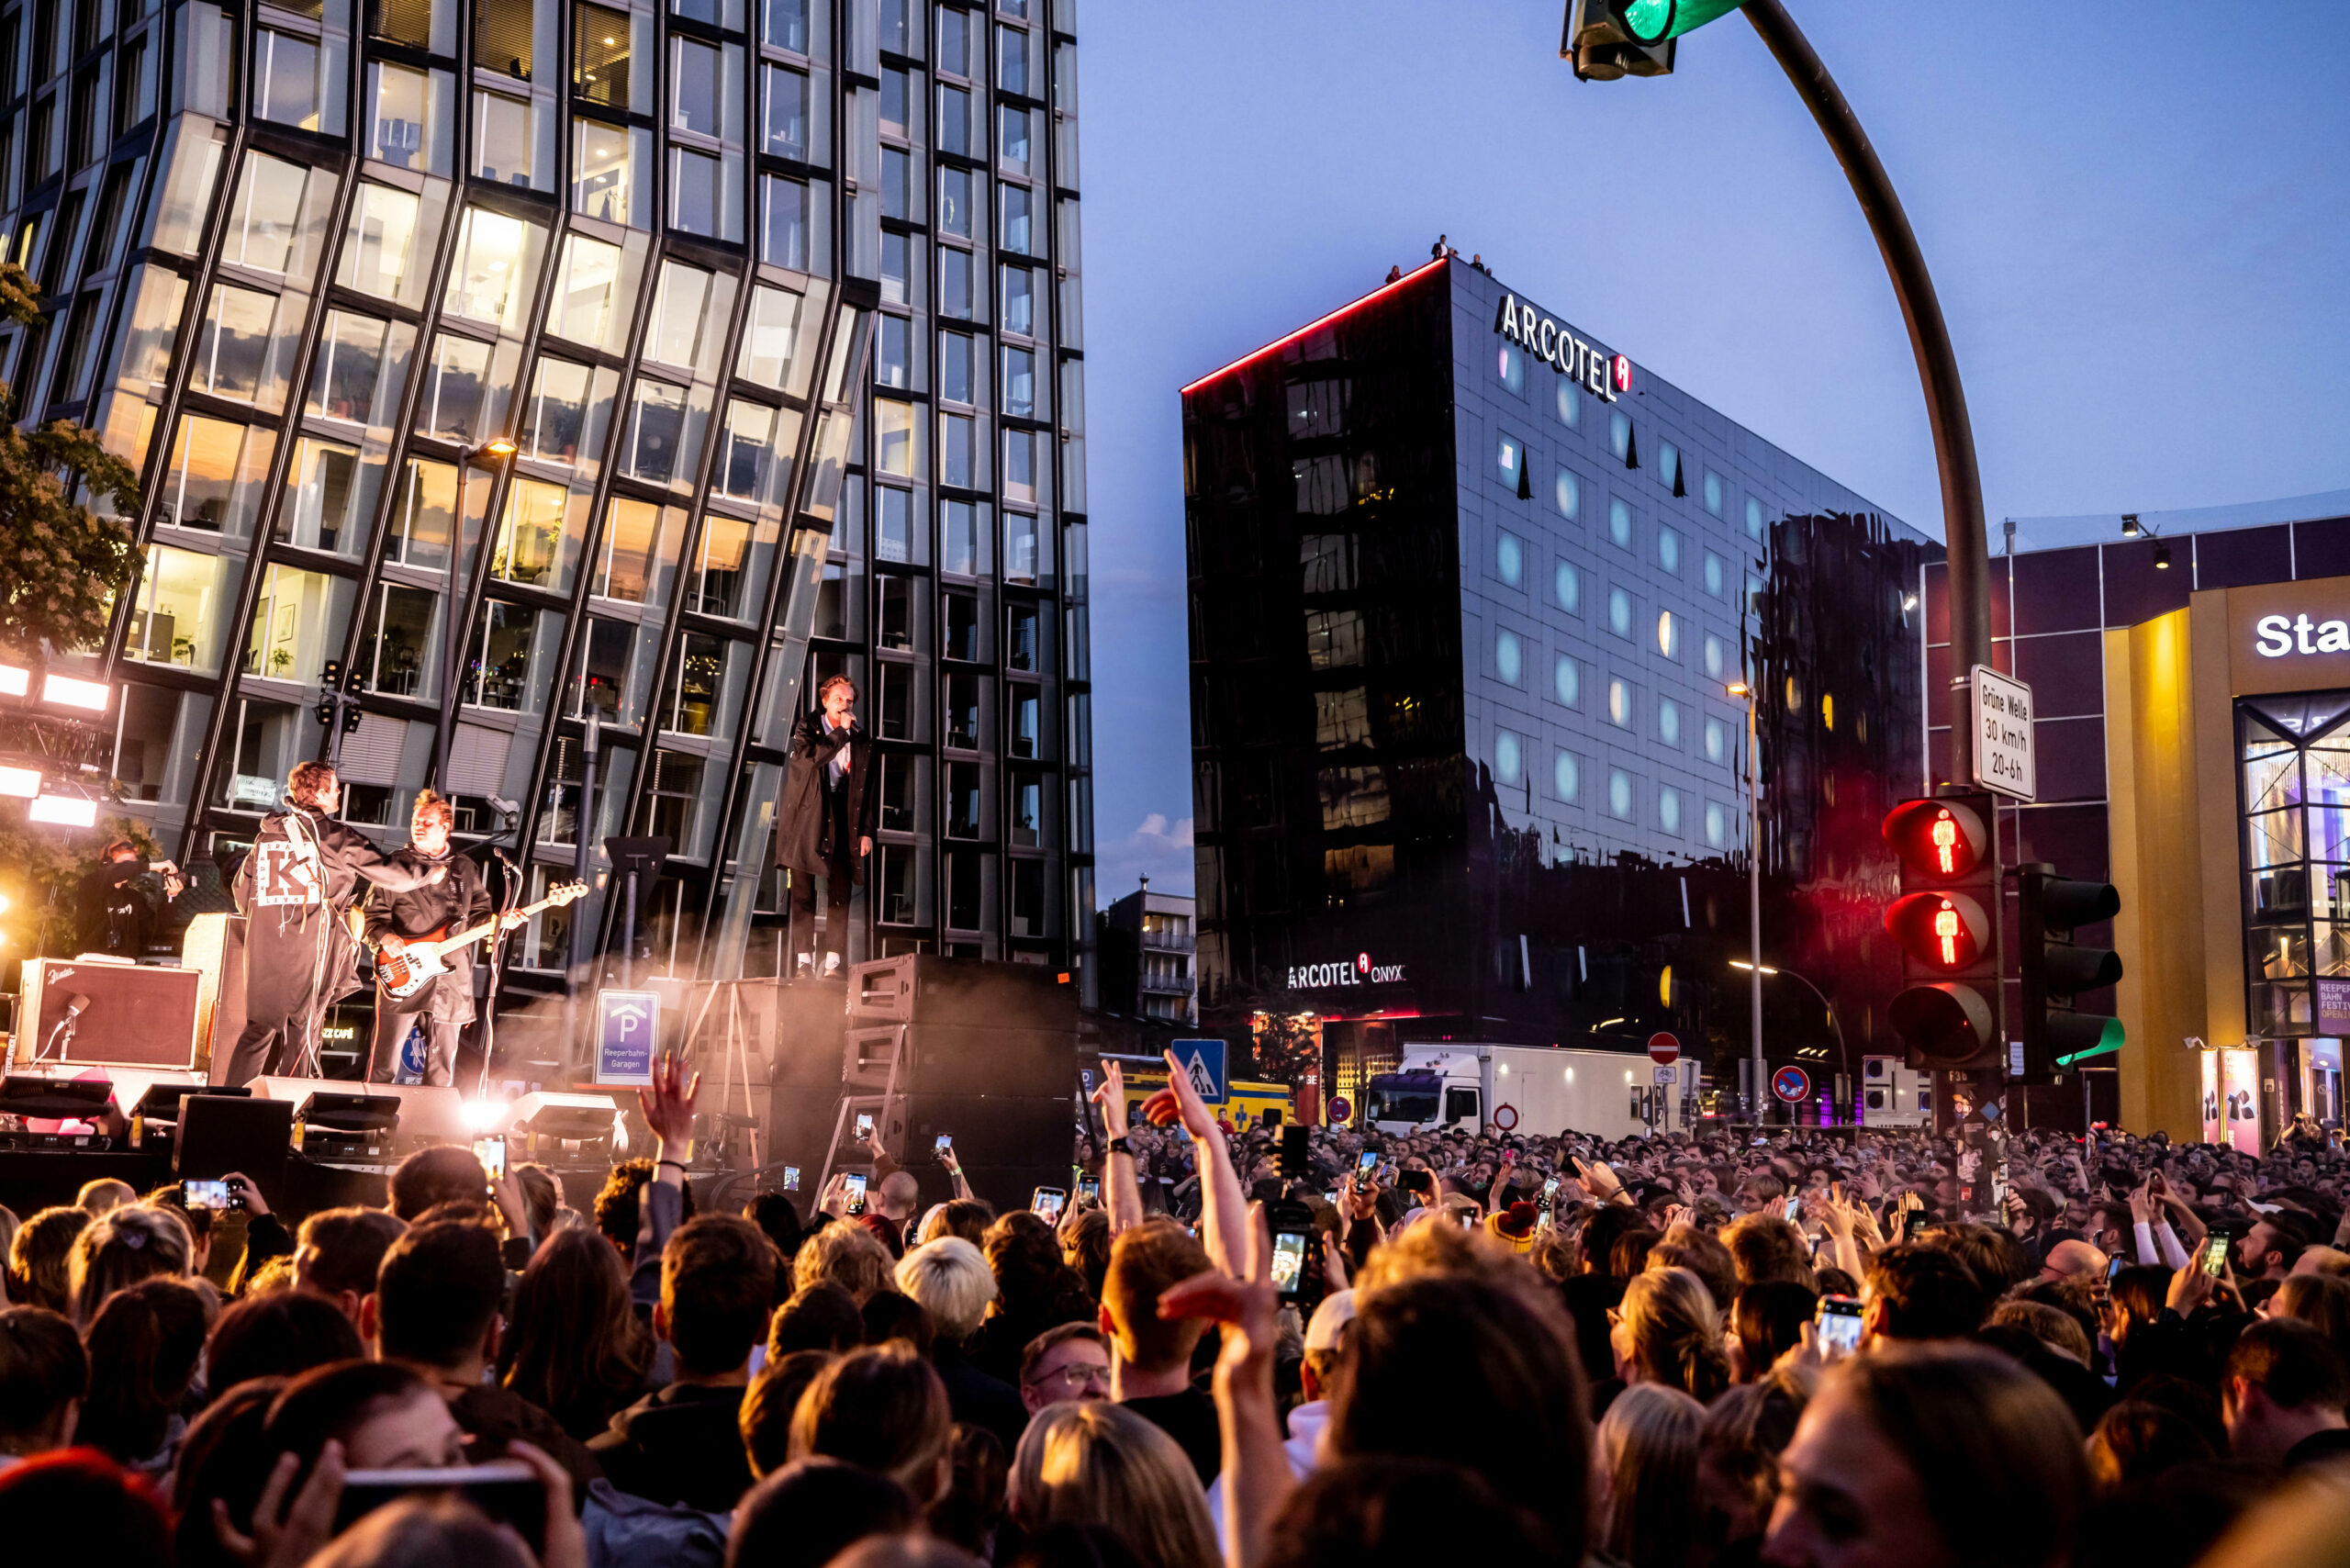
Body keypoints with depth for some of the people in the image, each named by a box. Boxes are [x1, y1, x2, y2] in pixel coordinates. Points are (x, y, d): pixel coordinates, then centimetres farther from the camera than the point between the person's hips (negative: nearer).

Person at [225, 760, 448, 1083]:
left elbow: (242, 888, 16)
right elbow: (389, 873, -4)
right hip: (308, 945, -5)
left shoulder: (266, 834, 11)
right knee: (302, 1028, 3)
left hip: (264, 945, 5)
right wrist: (430, 875, 13)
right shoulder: (334, 836, -5)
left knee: (260, 1027, 11)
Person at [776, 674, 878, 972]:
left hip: (842, 818, 2)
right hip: (807, 815, -2)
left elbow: (870, 788, 10)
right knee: (803, 892, -2)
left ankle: (832, 962, -6)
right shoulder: (807, 727, 6)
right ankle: (805, 960, -1)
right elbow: (808, 756, -15)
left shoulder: (861, 741, 11)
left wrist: (867, 831, 3)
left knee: (840, 891, -5)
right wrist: (841, 732, -13)